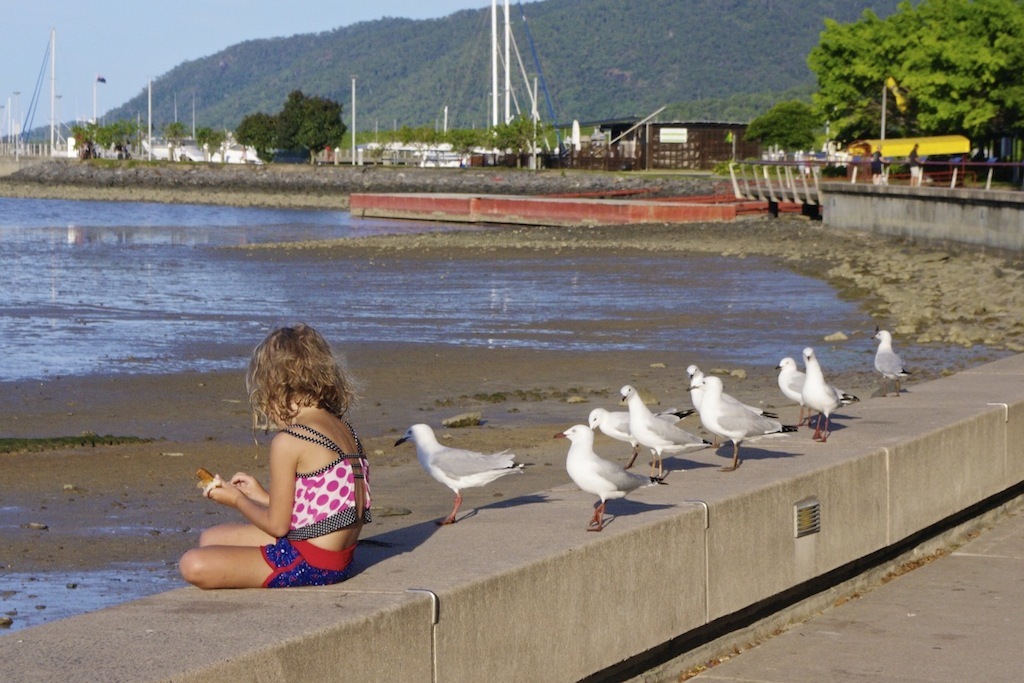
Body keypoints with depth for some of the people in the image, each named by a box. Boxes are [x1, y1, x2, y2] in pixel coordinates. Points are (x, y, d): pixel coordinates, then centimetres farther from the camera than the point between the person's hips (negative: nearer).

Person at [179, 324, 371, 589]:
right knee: (210, 538, 21)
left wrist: (237, 500, 7)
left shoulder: (288, 442, -17)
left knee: (194, 565, -15)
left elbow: (277, 525, -11)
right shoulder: (344, 430, 9)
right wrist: (262, 496, 22)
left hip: (310, 564, -10)